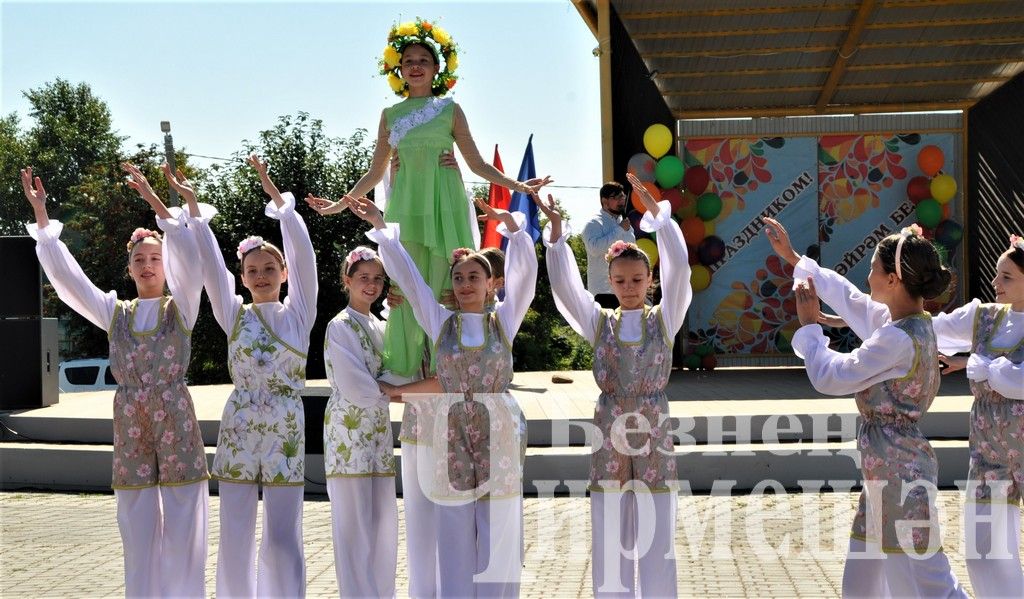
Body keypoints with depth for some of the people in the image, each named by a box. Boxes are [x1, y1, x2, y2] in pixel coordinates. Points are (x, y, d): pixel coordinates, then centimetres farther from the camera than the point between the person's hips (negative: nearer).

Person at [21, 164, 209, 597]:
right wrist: (41, 216, -2)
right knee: (138, 538, 6)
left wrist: (155, 203, -21)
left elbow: (189, 258, -13)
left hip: (177, 426, -3)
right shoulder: (115, 312, 12)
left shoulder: (181, 309, 4)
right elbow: (64, 275, 6)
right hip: (130, 430, 3)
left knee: (182, 536, -1)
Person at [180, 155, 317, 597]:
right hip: (238, 429, 1)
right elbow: (210, 263, 0)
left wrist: (275, 194, -10)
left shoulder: (298, 312, 4)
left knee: (284, 539, 0)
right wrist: (193, 208, -8)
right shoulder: (234, 315, 7)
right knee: (235, 538, 4)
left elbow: (302, 253, -5)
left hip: (286, 431, -1)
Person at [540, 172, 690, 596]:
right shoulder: (598, 322, 5)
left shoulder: (664, 320, 2)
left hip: (654, 440, -1)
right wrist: (556, 229, -16)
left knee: (657, 544, 4)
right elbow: (563, 284, -6)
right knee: (610, 545, 6)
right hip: (609, 441, 1)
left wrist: (656, 211, -16)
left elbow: (679, 269, -11)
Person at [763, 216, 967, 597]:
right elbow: (845, 295, 19)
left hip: (896, 466, -10)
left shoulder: (900, 339, -22)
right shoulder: (905, 322, 6)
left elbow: (829, 377, -17)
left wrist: (809, 324, -4)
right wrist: (791, 257, 26)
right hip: (890, 465, 10)